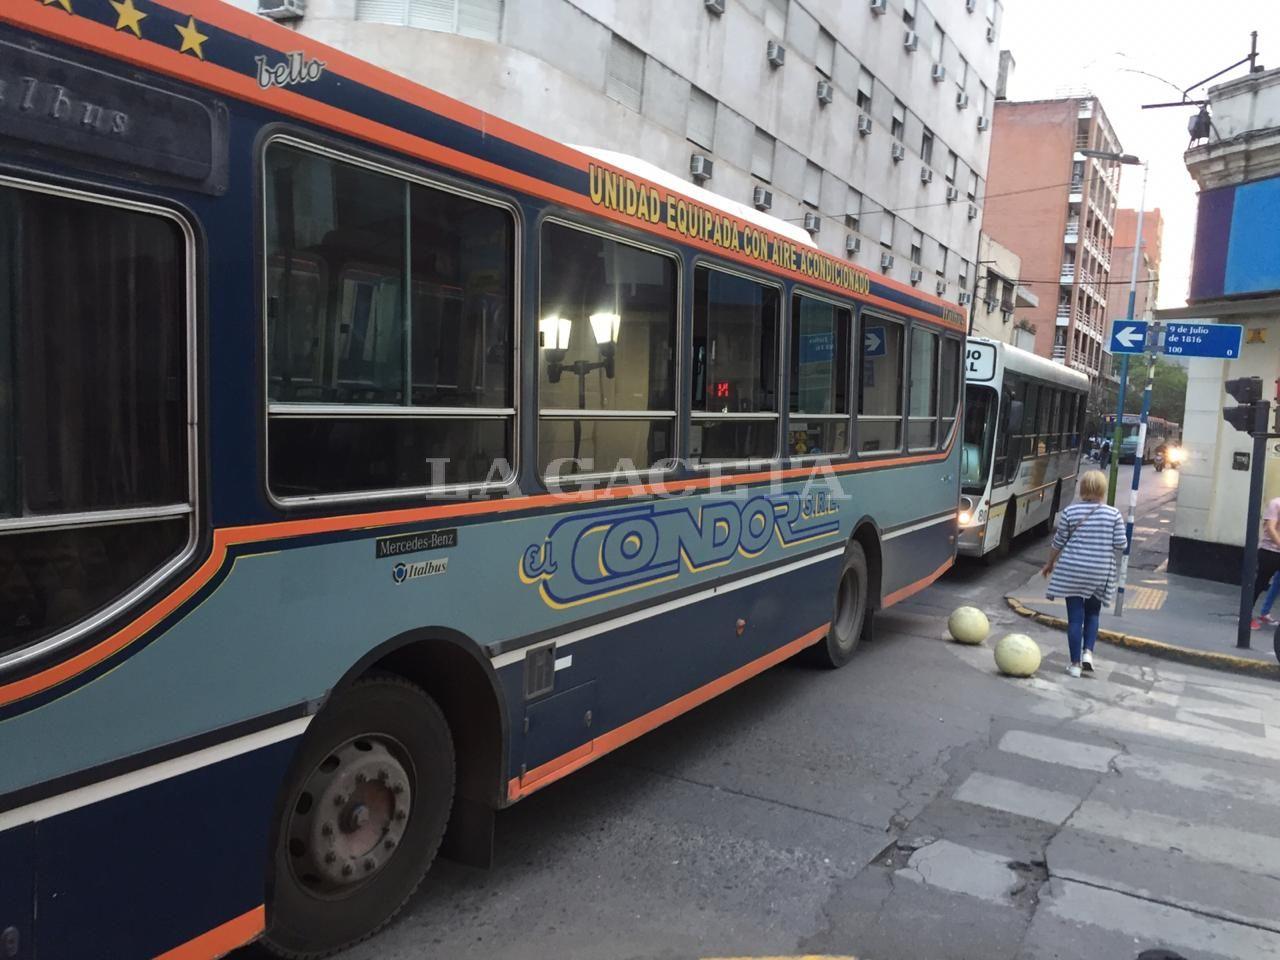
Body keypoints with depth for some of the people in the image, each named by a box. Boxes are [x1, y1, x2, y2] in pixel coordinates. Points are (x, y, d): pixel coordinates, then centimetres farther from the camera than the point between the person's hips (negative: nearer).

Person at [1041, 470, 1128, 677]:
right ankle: (1088, 652, 4)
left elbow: (1058, 542, 0)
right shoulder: (1114, 514, -4)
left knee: (1075, 616, 4)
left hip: (1072, 571, -1)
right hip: (1100, 573, 1)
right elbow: (1120, 545, -2)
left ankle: (1075, 663, 6)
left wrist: (1050, 563, 15)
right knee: (1093, 613, 20)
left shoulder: (1070, 512, -5)